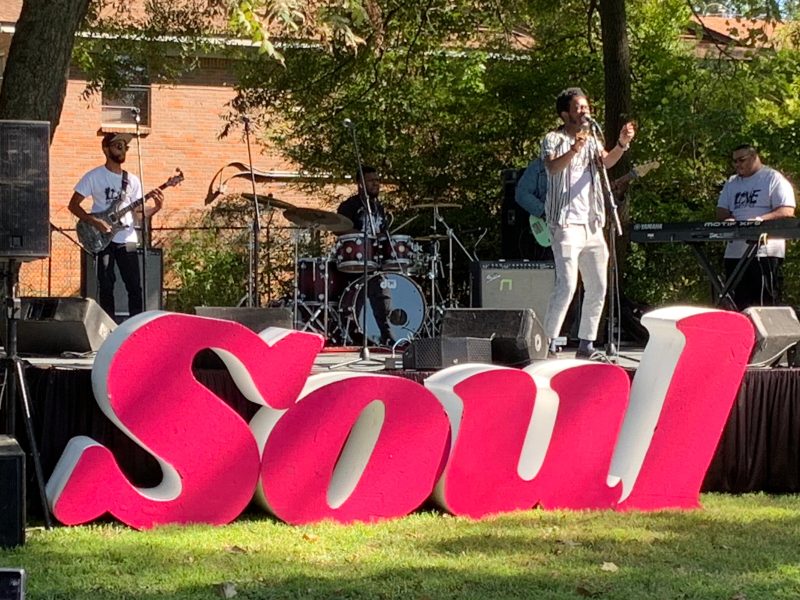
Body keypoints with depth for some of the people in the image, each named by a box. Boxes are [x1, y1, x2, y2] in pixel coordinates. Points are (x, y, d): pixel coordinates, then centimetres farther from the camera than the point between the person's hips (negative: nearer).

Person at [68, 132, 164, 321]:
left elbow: (137, 213, 11)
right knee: (106, 286, -1)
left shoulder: (132, 180, 10)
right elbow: (73, 205, -2)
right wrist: (95, 222, -14)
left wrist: (156, 208, -8)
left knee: (134, 286, -2)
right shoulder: (94, 177, -1)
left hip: (127, 240, 3)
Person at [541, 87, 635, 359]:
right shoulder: (553, 139, 0)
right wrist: (574, 149, -39)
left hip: (592, 225, 7)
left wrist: (622, 144, -22)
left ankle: (586, 345, 16)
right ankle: (548, 343, -11)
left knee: (597, 288, 7)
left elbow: (607, 161, -2)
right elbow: (553, 167, -21)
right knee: (567, 285, -17)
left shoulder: (592, 141, 18)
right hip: (566, 223, -7)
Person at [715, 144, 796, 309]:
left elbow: (787, 212, -11)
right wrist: (729, 220, -8)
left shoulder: (773, 179, -1)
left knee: (765, 304, -9)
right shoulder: (731, 183, 20)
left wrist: (759, 220, -26)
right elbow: (721, 211, 16)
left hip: (765, 253, -7)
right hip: (734, 252, 7)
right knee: (737, 304, 6)